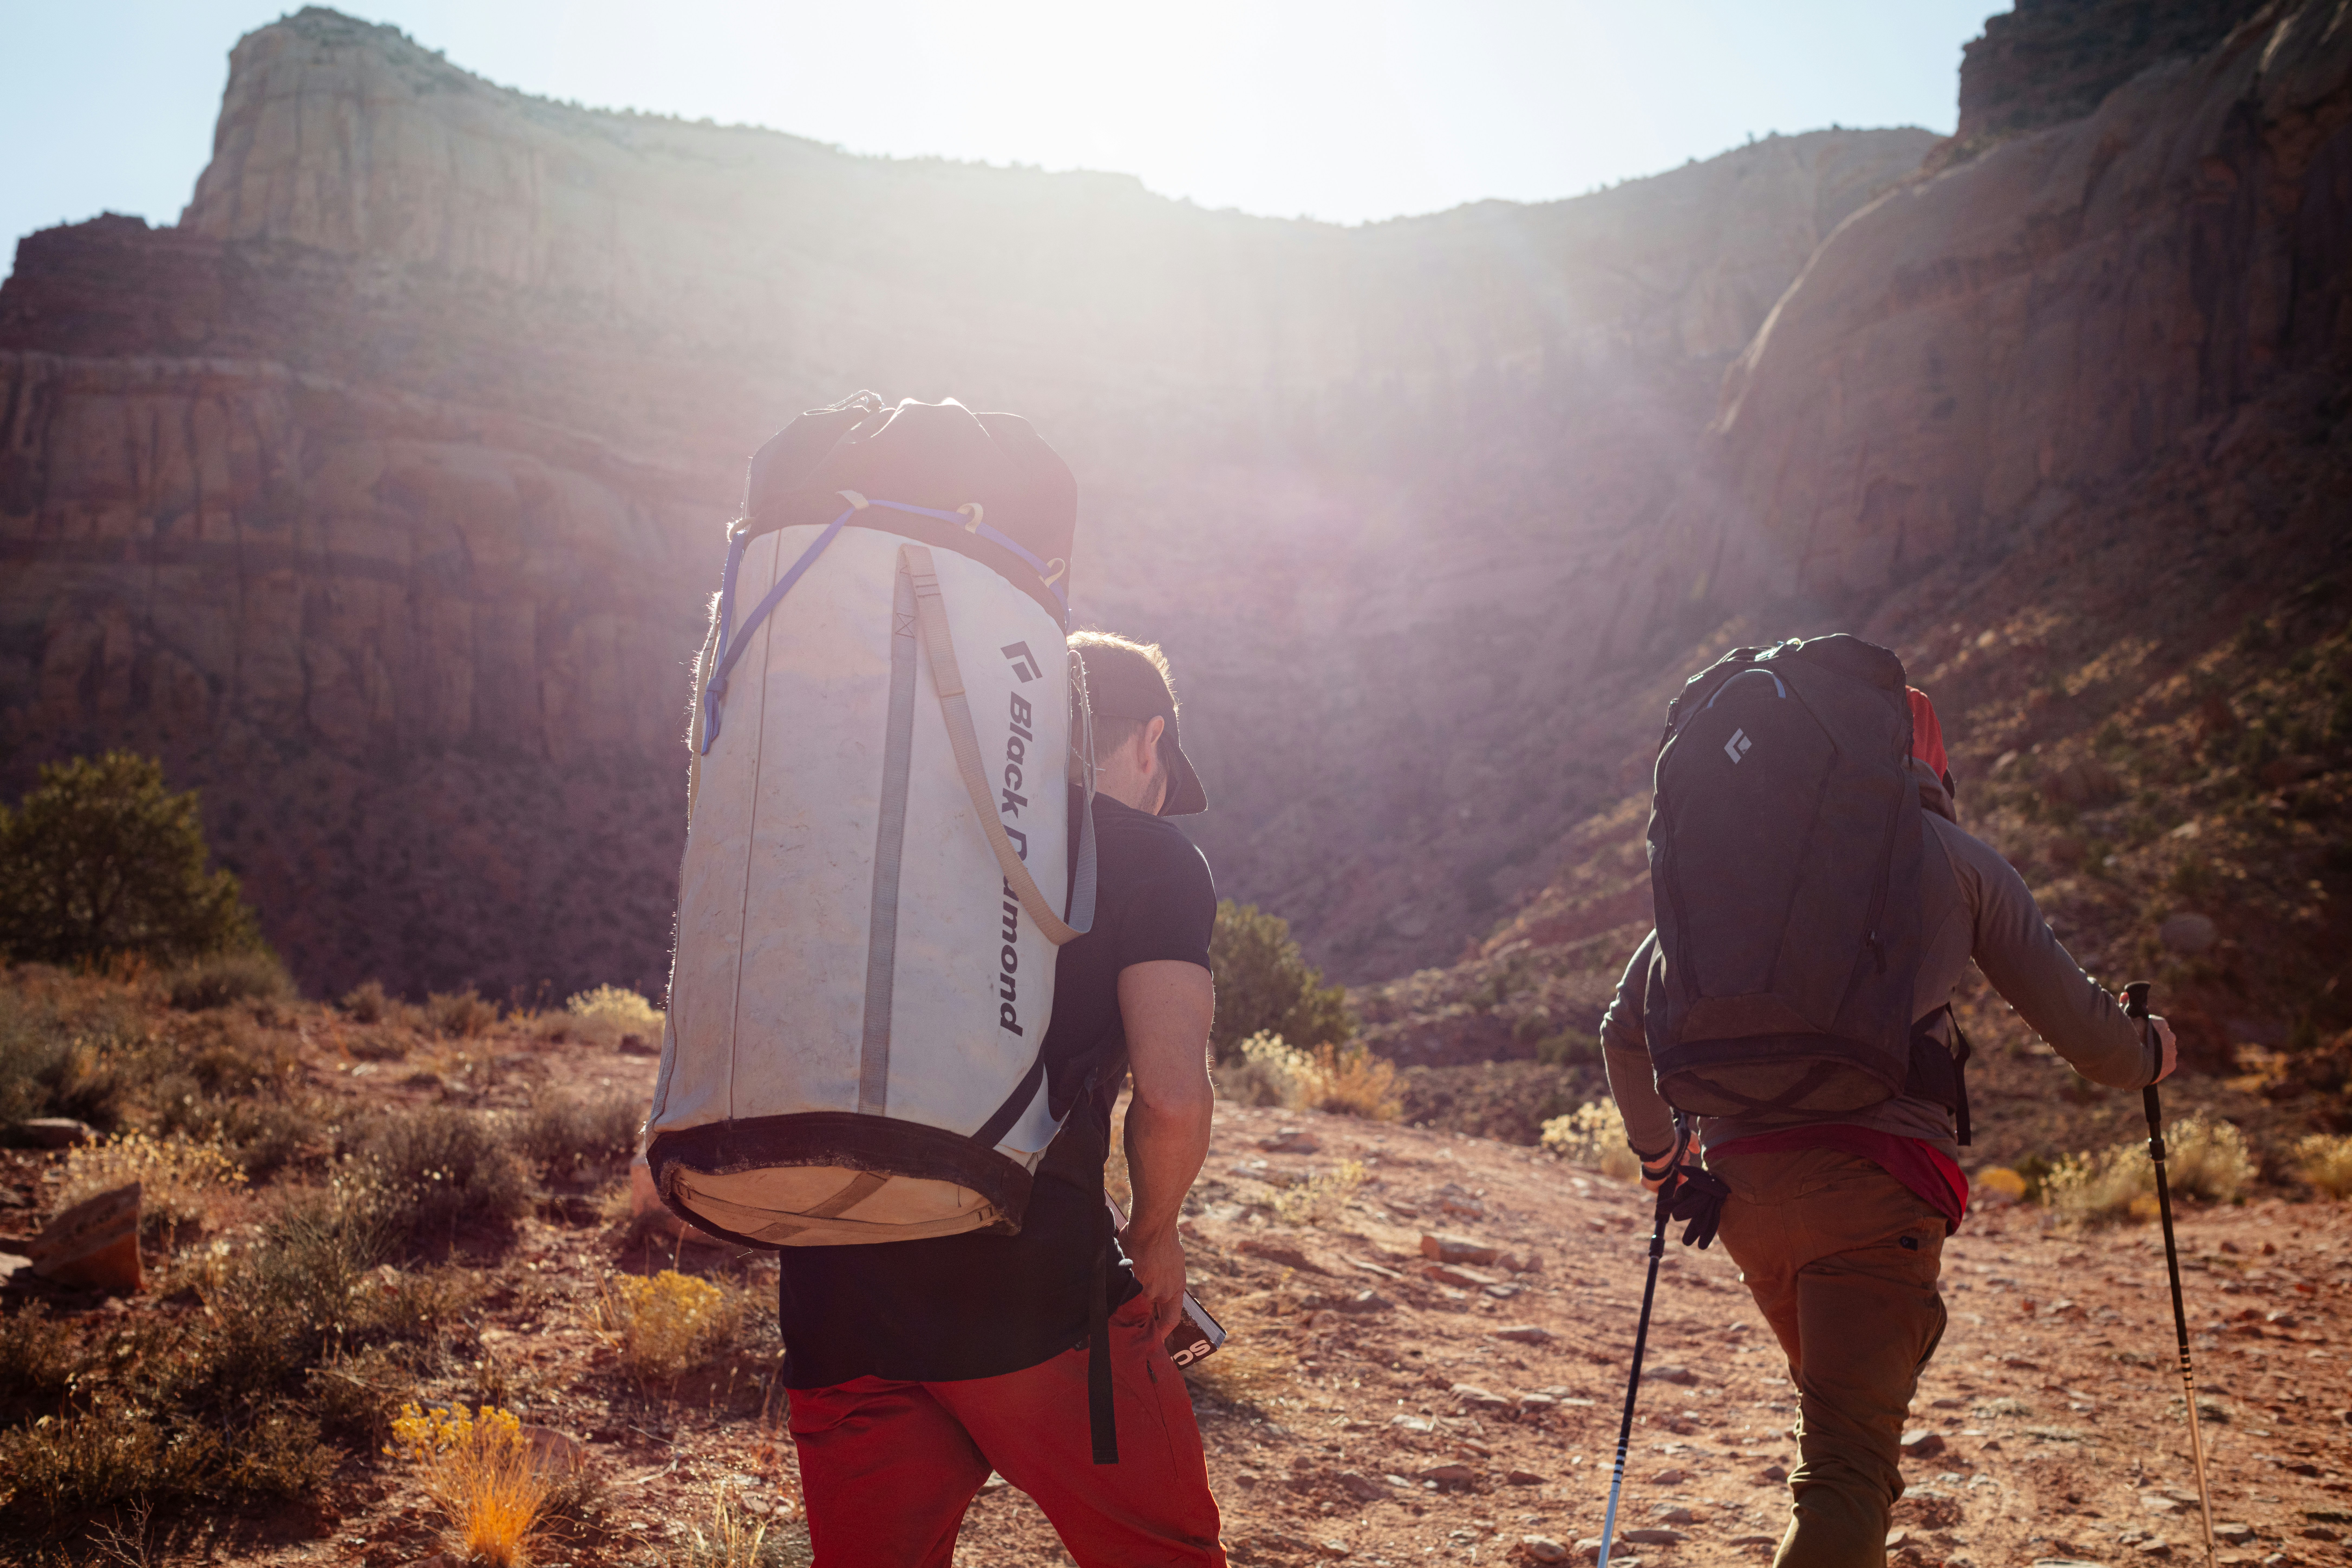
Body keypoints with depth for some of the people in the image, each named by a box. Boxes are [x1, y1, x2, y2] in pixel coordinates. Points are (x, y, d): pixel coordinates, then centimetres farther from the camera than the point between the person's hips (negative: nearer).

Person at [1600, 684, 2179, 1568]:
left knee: (1843, 1404, 27)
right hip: (1876, 1180, -4)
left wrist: (1656, 1148, 32)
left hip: (1742, 1177, 4)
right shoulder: (1956, 857, 10)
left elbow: (1626, 1030, 16)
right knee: (1848, 1466, -7)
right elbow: (2076, 1022, 13)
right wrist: (2143, 1056, 36)